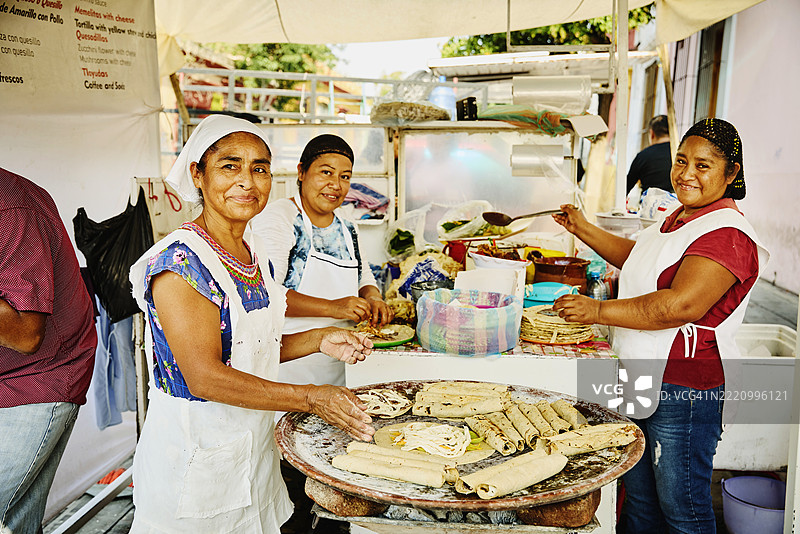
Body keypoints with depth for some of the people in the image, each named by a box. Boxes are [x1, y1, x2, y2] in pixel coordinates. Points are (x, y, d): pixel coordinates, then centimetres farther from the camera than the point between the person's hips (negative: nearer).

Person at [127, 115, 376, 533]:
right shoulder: (179, 262, -21)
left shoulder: (256, 255, 5)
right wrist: (310, 398, -27)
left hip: (255, 442, 8)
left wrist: (318, 340, -4)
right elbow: (204, 376, -25)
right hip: (195, 450, -7)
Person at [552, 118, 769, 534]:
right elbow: (637, 259, 27)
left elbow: (679, 306, -30)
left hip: (684, 390, -9)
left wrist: (598, 311, -24)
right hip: (642, 380, 9)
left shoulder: (728, 234, -19)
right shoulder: (679, 218, 12)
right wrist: (583, 229, 20)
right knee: (639, 497, 22)